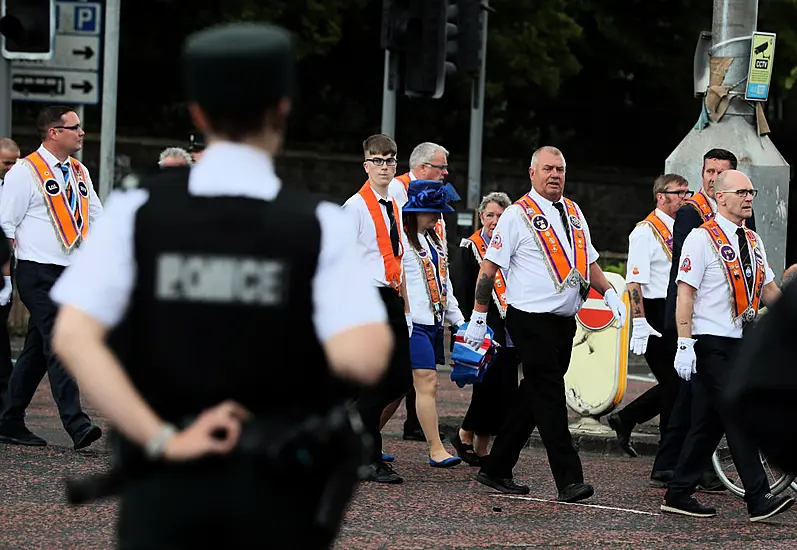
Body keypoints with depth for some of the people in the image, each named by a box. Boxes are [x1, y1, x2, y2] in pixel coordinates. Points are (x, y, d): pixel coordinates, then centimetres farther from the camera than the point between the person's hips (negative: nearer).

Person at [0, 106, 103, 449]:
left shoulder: (79, 172, 15)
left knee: (37, 351, 11)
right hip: (39, 274, -8)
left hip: (72, 272, 8)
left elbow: (97, 216, 22)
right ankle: (77, 425, -21)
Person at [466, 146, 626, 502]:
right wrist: (479, 317, -8)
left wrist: (609, 293, 8)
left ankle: (496, 470, 19)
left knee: (534, 397, 10)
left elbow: (588, 262, 25)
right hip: (531, 319, -7)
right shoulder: (518, 215, -5)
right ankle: (569, 480, -13)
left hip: (564, 321, 7)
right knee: (549, 396, -10)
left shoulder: (573, 212, 15)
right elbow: (489, 267, -5)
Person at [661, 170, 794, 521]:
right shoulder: (702, 238, -8)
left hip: (740, 343, 8)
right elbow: (685, 294, -12)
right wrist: (685, 344, -18)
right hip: (712, 345, -8)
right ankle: (758, 499, -10)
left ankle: (679, 495, 16)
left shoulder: (752, 241, 15)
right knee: (739, 418, -10)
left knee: (710, 424, 10)